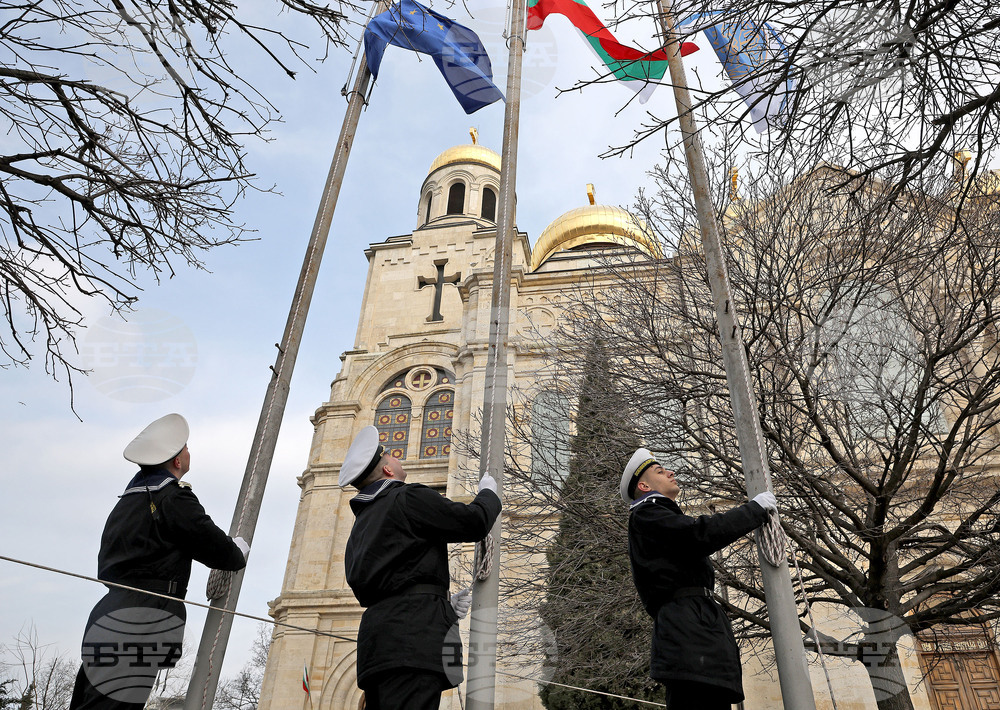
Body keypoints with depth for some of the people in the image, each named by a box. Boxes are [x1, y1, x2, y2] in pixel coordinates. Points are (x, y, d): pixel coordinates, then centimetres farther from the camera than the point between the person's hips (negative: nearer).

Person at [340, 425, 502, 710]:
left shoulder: (362, 522, 27)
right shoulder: (410, 498, 0)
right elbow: (474, 523, -5)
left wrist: (445, 604, 21)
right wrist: (488, 493, 17)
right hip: (413, 637, -9)